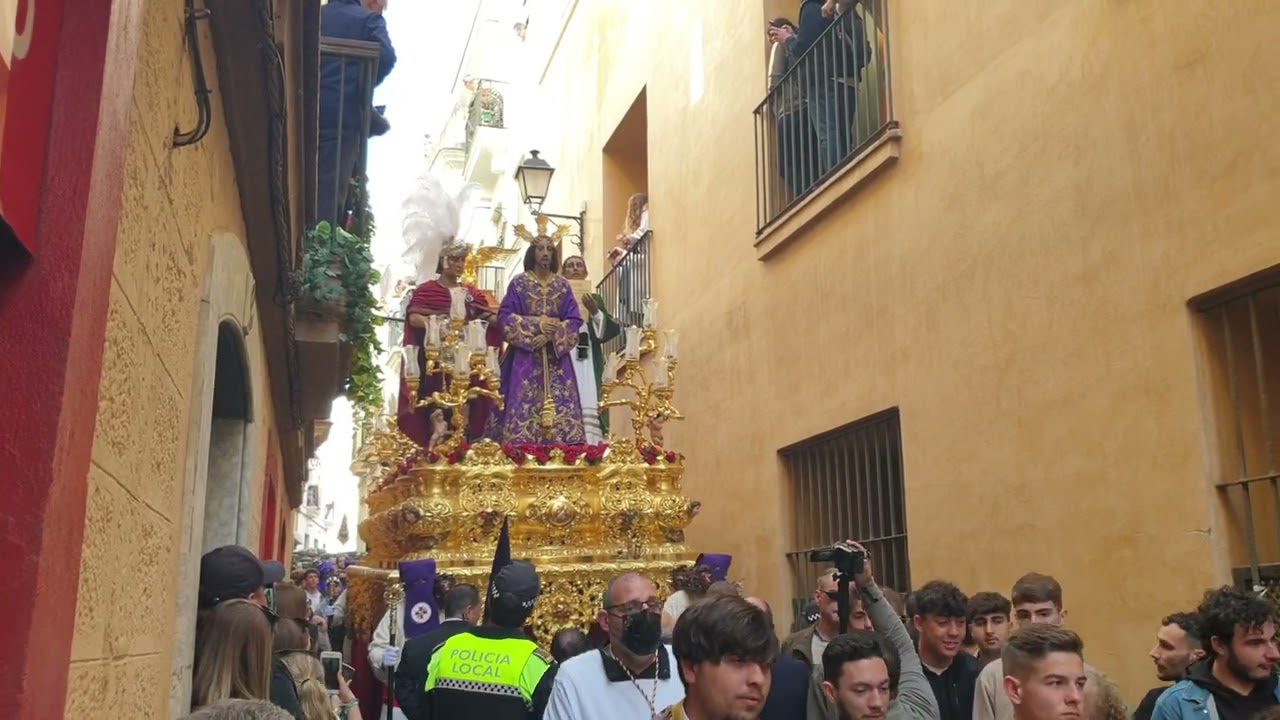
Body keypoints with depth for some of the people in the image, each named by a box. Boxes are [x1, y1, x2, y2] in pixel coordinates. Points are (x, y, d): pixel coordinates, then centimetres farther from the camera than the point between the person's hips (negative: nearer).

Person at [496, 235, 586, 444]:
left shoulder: (563, 285, 8)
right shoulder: (519, 283, 3)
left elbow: (574, 320, 2)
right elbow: (505, 316, -3)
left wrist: (552, 334, -14)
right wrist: (536, 324, -13)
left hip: (557, 357, 2)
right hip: (526, 356, -2)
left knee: (560, 406, -3)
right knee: (525, 405, -7)